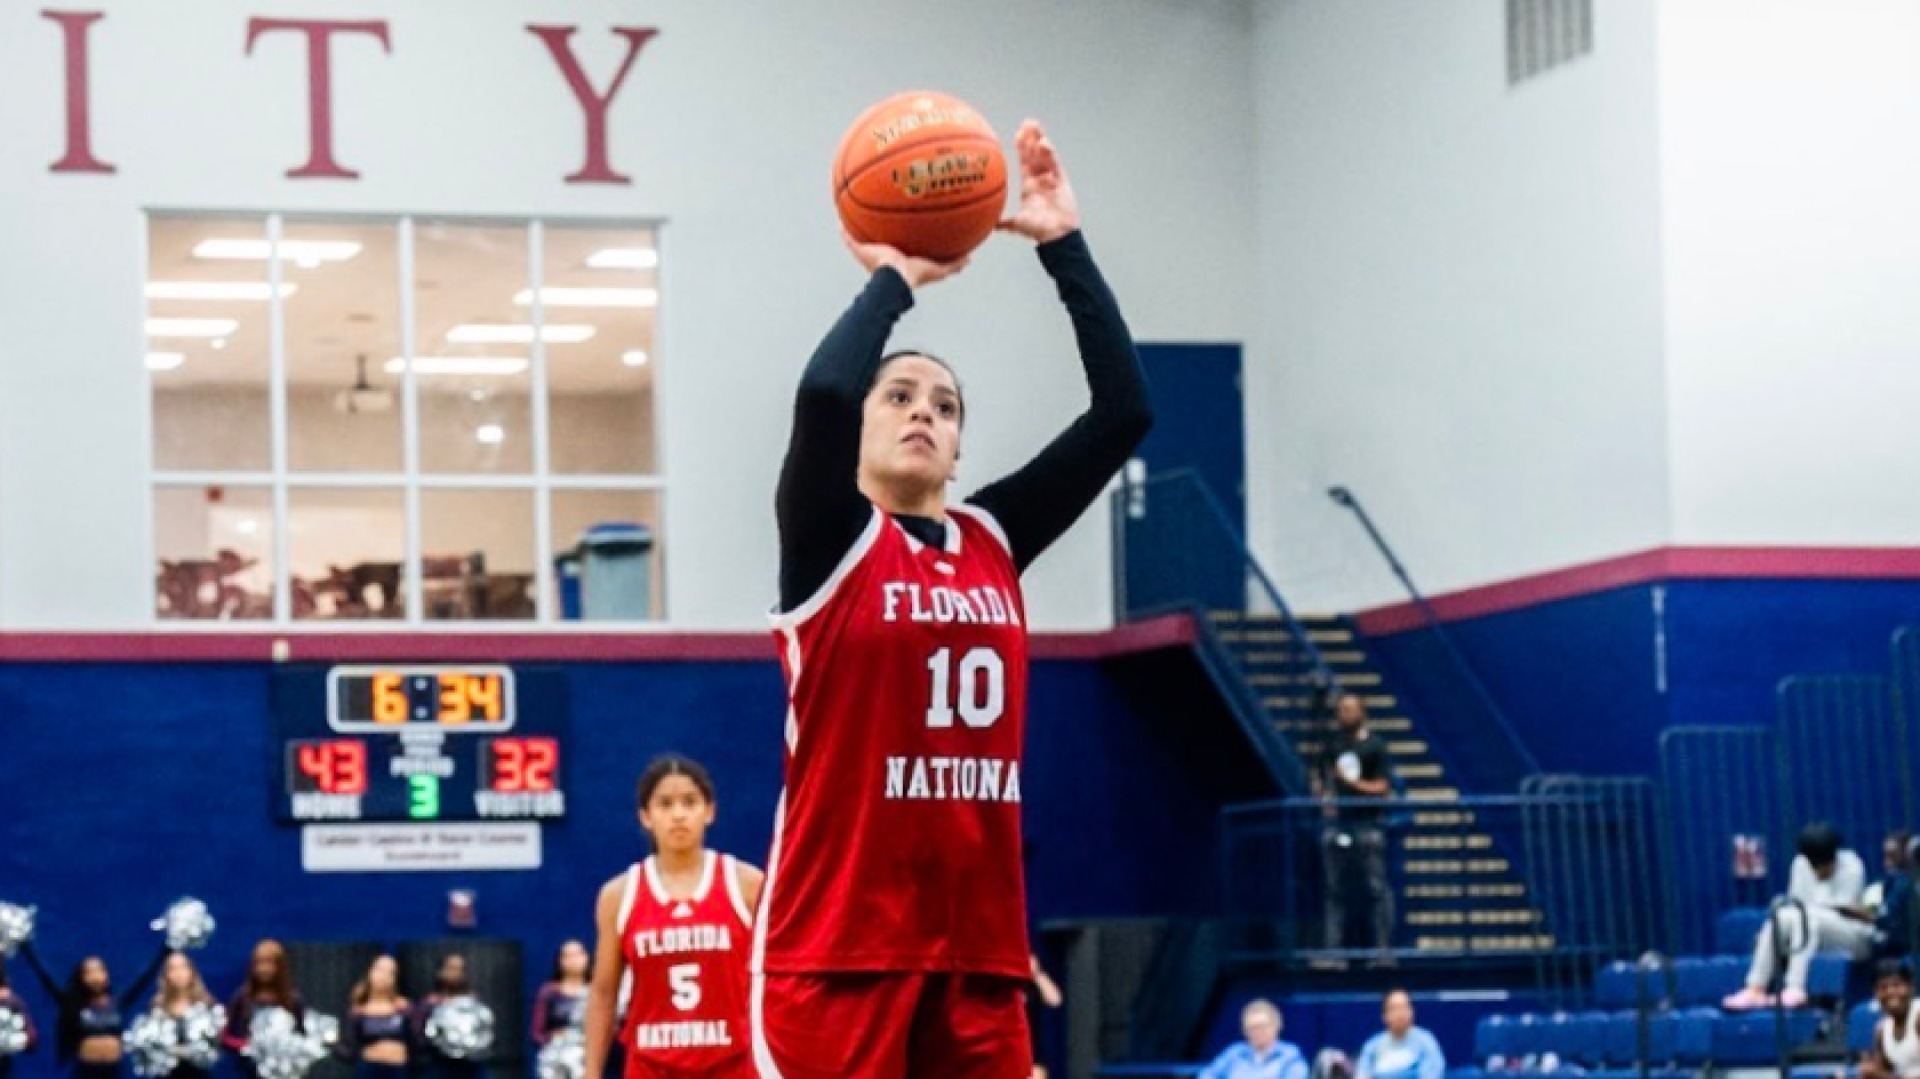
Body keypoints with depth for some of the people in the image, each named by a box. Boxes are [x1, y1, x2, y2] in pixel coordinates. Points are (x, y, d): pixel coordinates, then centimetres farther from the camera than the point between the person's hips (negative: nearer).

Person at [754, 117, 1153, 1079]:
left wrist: (1064, 247, 1)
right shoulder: (828, 540, -1)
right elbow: (822, 392, -22)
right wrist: (893, 278, -5)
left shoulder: (995, 540, 12)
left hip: (977, 944, 6)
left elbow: (1124, 411, 5)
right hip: (837, 942, -5)